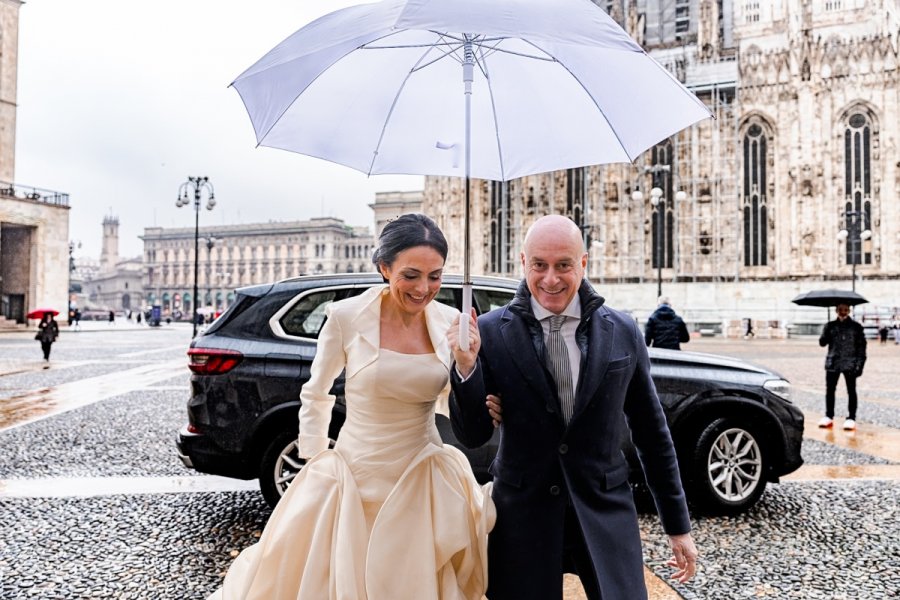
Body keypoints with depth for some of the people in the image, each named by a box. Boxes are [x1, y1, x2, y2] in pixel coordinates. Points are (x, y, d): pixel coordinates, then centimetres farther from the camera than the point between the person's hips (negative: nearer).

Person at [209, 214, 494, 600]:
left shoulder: (449, 323, -6)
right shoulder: (347, 316, -14)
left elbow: (454, 408, 7)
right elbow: (316, 395, 1)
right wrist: (315, 464, 3)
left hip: (423, 482, 2)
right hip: (355, 478, -2)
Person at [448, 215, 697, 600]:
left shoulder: (624, 332, -2)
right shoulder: (491, 333, -8)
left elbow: (651, 433, 6)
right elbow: (471, 436, -4)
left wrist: (678, 525, 10)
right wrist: (466, 365, -21)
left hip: (605, 513, 1)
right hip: (523, 517, -1)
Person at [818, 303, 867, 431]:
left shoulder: (856, 327, 3)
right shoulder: (830, 326, 7)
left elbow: (861, 346, 2)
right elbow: (822, 342, -1)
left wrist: (860, 363, -7)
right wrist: (825, 335, -22)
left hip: (850, 363, -2)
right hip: (832, 363, 2)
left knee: (851, 391, 3)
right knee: (829, 390, 5)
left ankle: (851, 418, 10)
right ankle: (828, 417, 15)